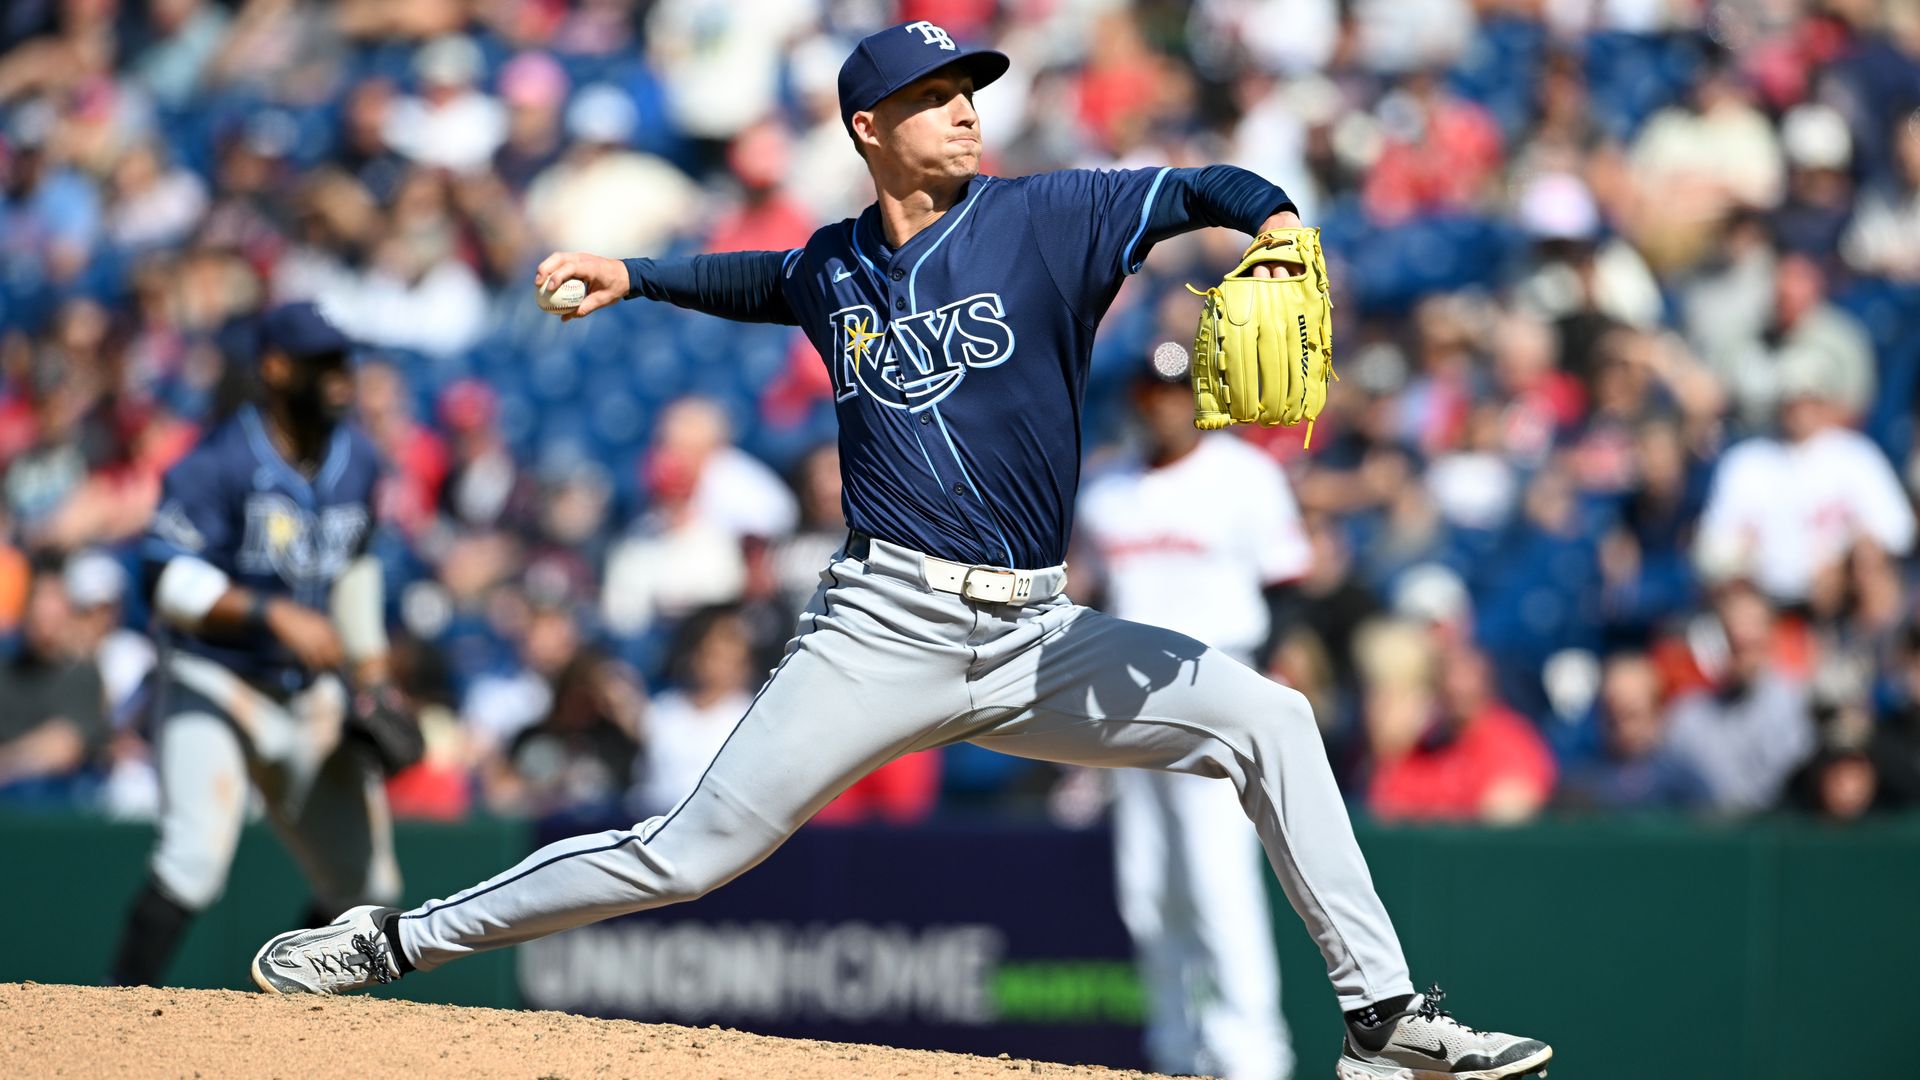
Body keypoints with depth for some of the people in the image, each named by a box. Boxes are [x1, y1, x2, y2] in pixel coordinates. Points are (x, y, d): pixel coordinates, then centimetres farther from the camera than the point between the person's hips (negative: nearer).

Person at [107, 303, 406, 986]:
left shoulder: (357, 461, 5)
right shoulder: (220, 463, -18)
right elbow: (167, 580, -26)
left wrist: (372, 677, 17)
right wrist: (274, 613, -35)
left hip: (310, 699, 7)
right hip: (210, 688, -7)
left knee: (364, 889, 8)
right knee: (195, 860, -27)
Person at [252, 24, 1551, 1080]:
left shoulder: (1045, 217, 0)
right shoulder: (836, 268, 9)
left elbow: (1204, 191, -9)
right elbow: (761, 282, 34)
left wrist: (1273, 222, -30)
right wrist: (630, 276, 24)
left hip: (1035, 640, 0)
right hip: (884, 630, 0)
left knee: (1266, 717, -15)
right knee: (688, 853, -5)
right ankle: (397, 940, 9)